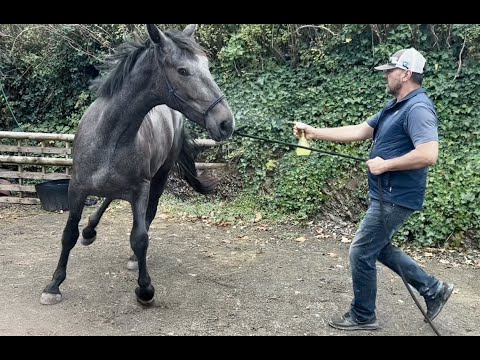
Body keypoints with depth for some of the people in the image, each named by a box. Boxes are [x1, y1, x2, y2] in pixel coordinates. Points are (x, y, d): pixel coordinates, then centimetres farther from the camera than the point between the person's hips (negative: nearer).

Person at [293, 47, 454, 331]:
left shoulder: (418, 108, -19)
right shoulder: (395, 107, 13)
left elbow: (428, 155, -30)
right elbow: (359, 131, 13)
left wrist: (385, 165, -21)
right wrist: (315, 132, 7)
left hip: (395, 198, -11)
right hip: (387, 195, 11)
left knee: (361, 253, -1)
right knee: (379, 248, 21)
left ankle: (363, 316, 18)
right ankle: (433, 289, 29)